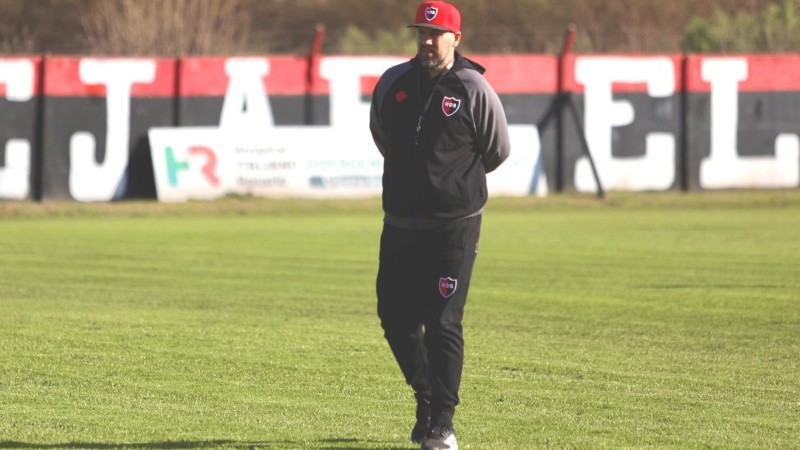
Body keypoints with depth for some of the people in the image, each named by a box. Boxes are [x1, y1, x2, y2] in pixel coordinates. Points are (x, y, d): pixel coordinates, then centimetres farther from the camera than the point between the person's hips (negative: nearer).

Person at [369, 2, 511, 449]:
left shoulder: (473, 89, -7)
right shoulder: (393, 83, 4)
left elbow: (498, 150, 5)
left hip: (454, 226, -5)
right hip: (400, 223, 5)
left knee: (443, 323, -8)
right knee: (396, 318, 9)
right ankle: (427, 399, 30)